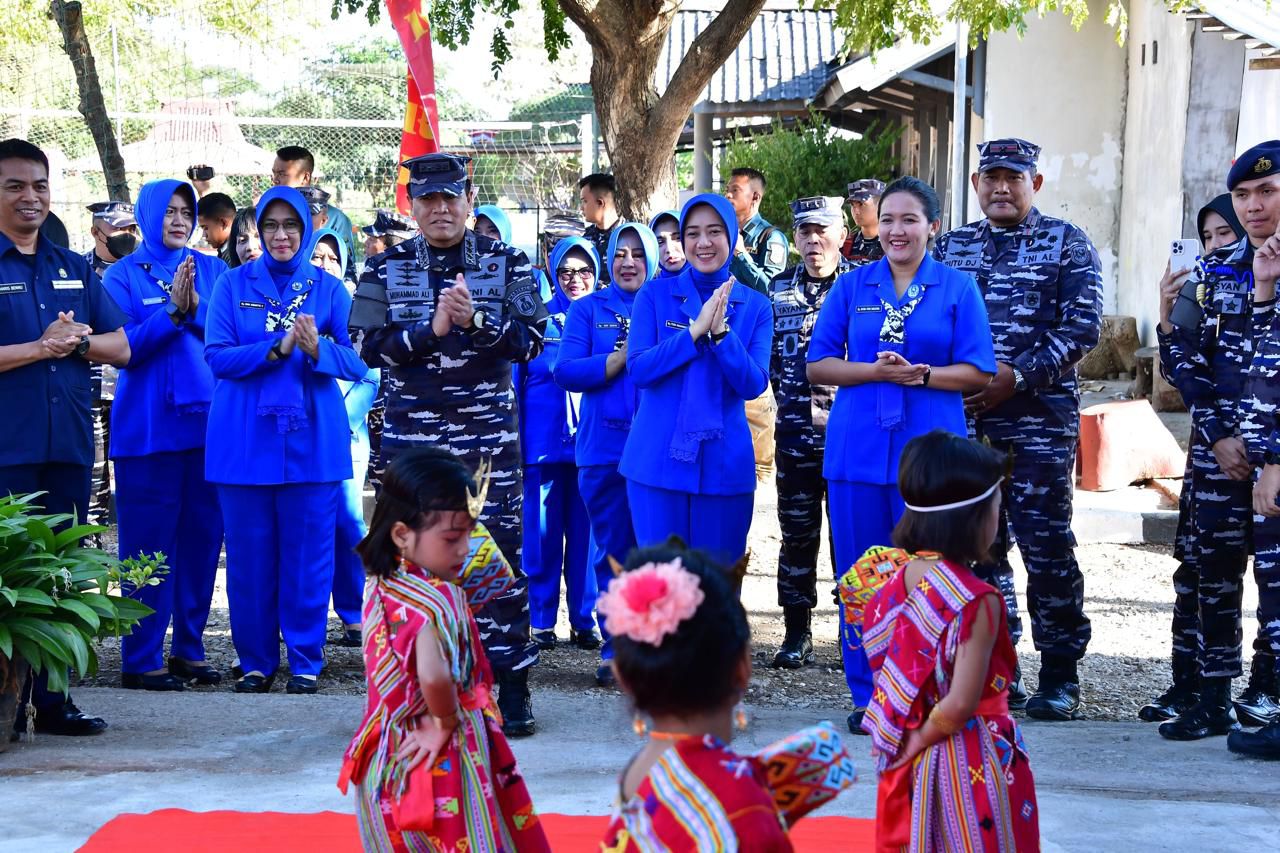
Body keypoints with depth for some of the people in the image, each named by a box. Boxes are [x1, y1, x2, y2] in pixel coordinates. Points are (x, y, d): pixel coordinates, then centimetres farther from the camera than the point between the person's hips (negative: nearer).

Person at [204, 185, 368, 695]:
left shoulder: (328, 288, 7)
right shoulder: (233, 285, 6)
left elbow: (357, 364, 0)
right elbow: (217, 356, -5)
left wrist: (317, 349, -20)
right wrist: (278, 348, -18)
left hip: (312, 438, 0)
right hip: (245, 440, 0)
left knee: (309, 553, 2)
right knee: (250, 555, 4)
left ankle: (305, 662, 13)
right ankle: (256, 660, 17)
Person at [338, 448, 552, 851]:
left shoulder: (381, 584, 0)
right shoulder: (439, 598, -25)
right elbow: (434, 677, -38)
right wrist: (446, 722, -21)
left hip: (387, 761, 8)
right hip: (438, 763, -8)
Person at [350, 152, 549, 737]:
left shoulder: (507, 263, 4)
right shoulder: (386, 269, 6)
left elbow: (531, 341, -4)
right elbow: (370, 346, -3)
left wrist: (475, 321, -19)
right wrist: (431, 328, -16)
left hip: (489, 434, -1)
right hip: (412, 436, 1)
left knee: (499, 550, -2)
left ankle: (511, 685, 7)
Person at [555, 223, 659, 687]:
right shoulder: (588, 309, 11)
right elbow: (566, 371, -3)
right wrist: (623, 356, -11)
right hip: (604, 448, 1)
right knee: (613, 552, 5)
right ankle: (614, 648, 15)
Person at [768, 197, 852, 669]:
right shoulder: (779, 289, 10)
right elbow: (768, 354, 15)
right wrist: (788, 396, 5)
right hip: (795, 433, 3)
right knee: (797, 534, 7)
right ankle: (797, 634, 15)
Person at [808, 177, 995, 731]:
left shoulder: (957, 288, 6)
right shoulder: (851, 286, 10)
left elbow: (979, 372, 1)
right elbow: (817, 366, 5)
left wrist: (920, 374, -15)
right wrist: (878, 371, -11)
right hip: (858, 450, 1)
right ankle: (867, 696, 15)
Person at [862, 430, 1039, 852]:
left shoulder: (893, 586, -1)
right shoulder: (978, 602, -21)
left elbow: (886, 674, 5)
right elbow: (959, 704, -24)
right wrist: (922, 737, -9)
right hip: (972, 768, -7)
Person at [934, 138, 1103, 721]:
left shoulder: (1067, 245, 4)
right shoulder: (950, 247, 15)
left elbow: (1082, 325, -6)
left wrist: (1015, 376, -15)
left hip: (1041, 419, -4)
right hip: (966, 419, 4)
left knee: (1046, 545, -4)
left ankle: (1060, 674, 7)